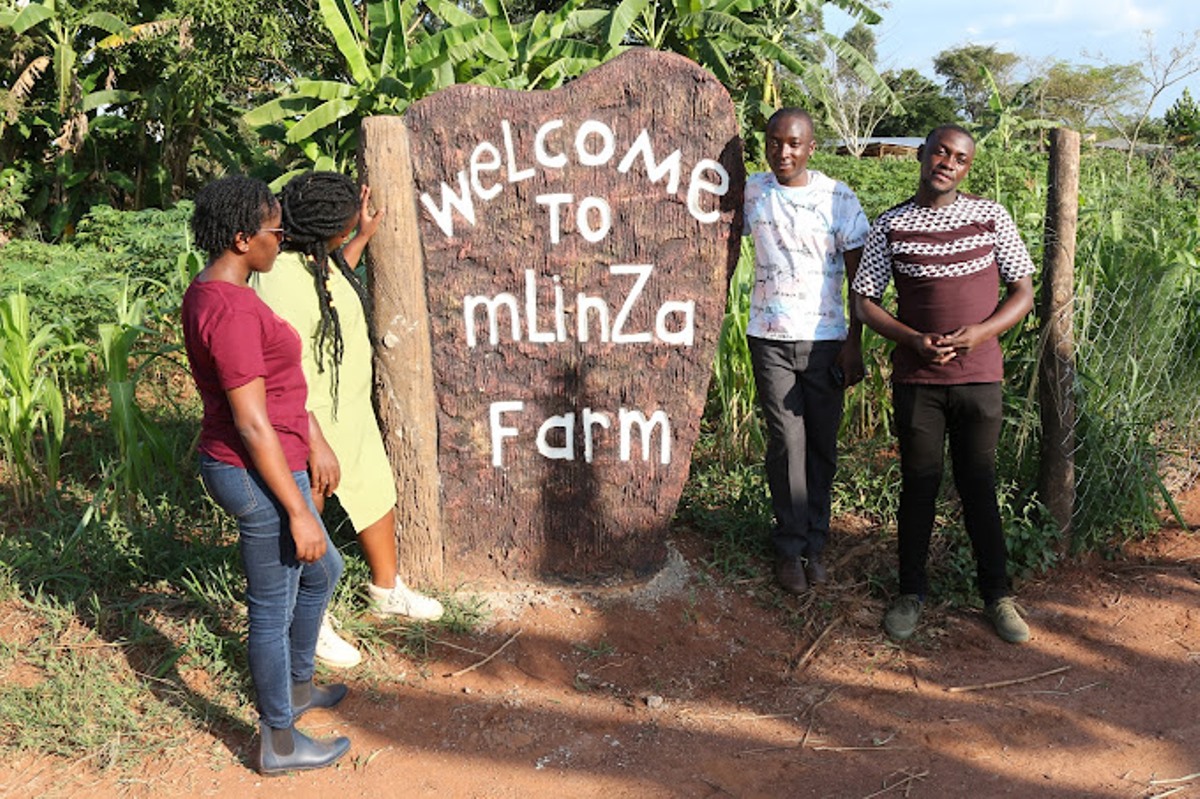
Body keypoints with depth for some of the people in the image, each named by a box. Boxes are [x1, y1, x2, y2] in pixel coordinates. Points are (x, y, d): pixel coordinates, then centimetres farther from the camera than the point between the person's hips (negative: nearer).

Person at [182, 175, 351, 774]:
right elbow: (252, 424, -25)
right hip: (259, 475, -10)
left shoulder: (208, 292, 8)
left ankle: (296, 687, 45)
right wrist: (298, 510, -20)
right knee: (273, 608, 6)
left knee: (322, 570, 26)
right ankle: (278, 743, 26)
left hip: (235, 464, 10)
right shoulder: (232, 310, -24)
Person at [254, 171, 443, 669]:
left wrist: (364, 238, 25)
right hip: (312, 422, -10)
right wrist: (318, 445, -28)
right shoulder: (281, 281, -28)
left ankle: (387, 590, 46)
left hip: (354, 409, 10)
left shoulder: (320, 258, 2)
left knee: (378, 497, 23)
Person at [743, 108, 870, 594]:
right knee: (786, 442, -1)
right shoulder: (750, 191, 4)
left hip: (824, 339, -1)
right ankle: (790, 547, 10)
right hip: (769, 338, 1)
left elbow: (860, 276, -1)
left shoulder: (838, 197, -3)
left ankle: (814, 542, 20)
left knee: (822, 444, 7)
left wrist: (854, 343, -5)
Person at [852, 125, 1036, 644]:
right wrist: (915, 340, -13)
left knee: (978, 484, 8)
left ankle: (997, 594, 22)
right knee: (919, 483, 8)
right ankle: (911, 592, 23)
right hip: (916, 379, 0)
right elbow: (865, 301, 2)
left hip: (979, 375, 0)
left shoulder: (991, 217, 2)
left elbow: (1023, 293, 4)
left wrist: (980, 332, -14)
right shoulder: (890, 226, 1)